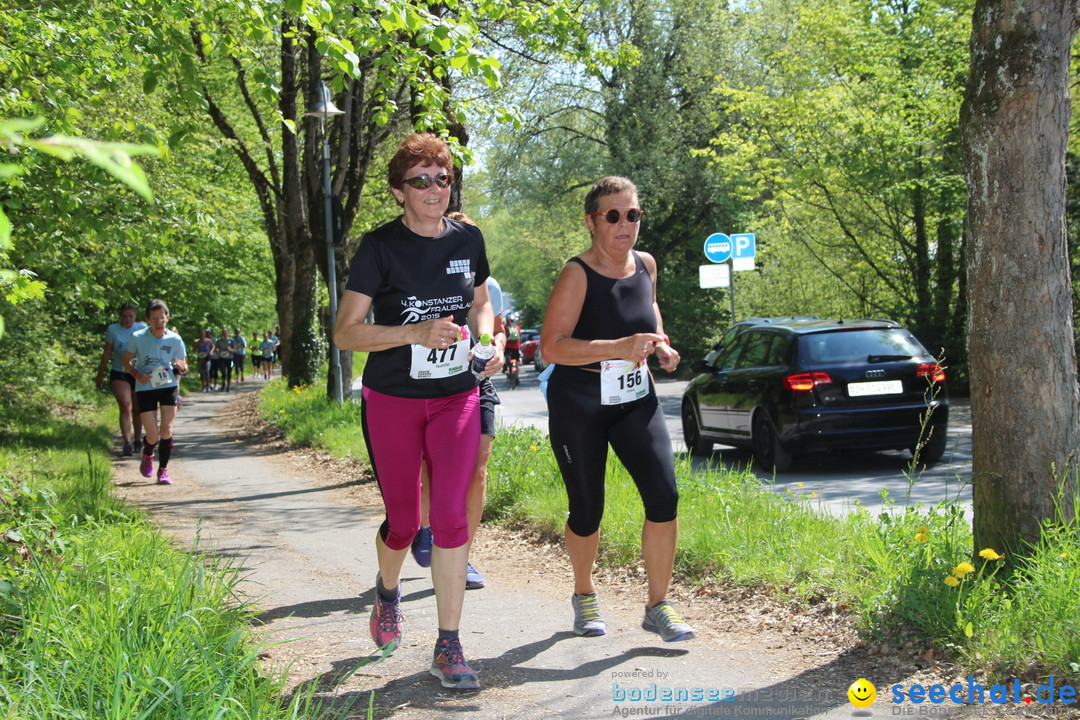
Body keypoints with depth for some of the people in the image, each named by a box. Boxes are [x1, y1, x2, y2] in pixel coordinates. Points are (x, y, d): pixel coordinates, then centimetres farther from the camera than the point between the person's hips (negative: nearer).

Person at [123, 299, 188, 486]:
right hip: (145, 388, -1)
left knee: (166, 430, -10)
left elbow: (183, 366, 5)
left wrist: (181, 367, -19)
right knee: (153, 435, -3)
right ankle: (147, 456, 33)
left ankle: (163, 470, 6)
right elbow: (126, 361, 3)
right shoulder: (138, 337, -9)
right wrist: (137, 373, -16)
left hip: (169, 387, 1)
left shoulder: (175, 340, -6)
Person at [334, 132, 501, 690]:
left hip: (456, 398, 2)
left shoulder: (468, 240, 2)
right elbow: (345, 333, -12)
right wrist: (416, 334, -25)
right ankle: (387, 590, 42)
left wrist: (489, 340, -2)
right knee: (403, 520, 7)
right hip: (392, 400, -2)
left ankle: (448, 647, 1)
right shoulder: (380, 247, -10)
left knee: (451, 516, -7)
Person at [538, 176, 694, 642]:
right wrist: (618, 347, -32)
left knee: (664, 497, -11)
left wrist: (661, 343, 7)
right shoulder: (577, 275, -16)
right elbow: (551, 346, -24)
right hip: (578, 406, -4)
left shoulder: (645, 265, 3)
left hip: (635, 400, 5)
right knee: (587, 512, 6)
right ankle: (584, 595, 34)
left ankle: (658, 606, 3)